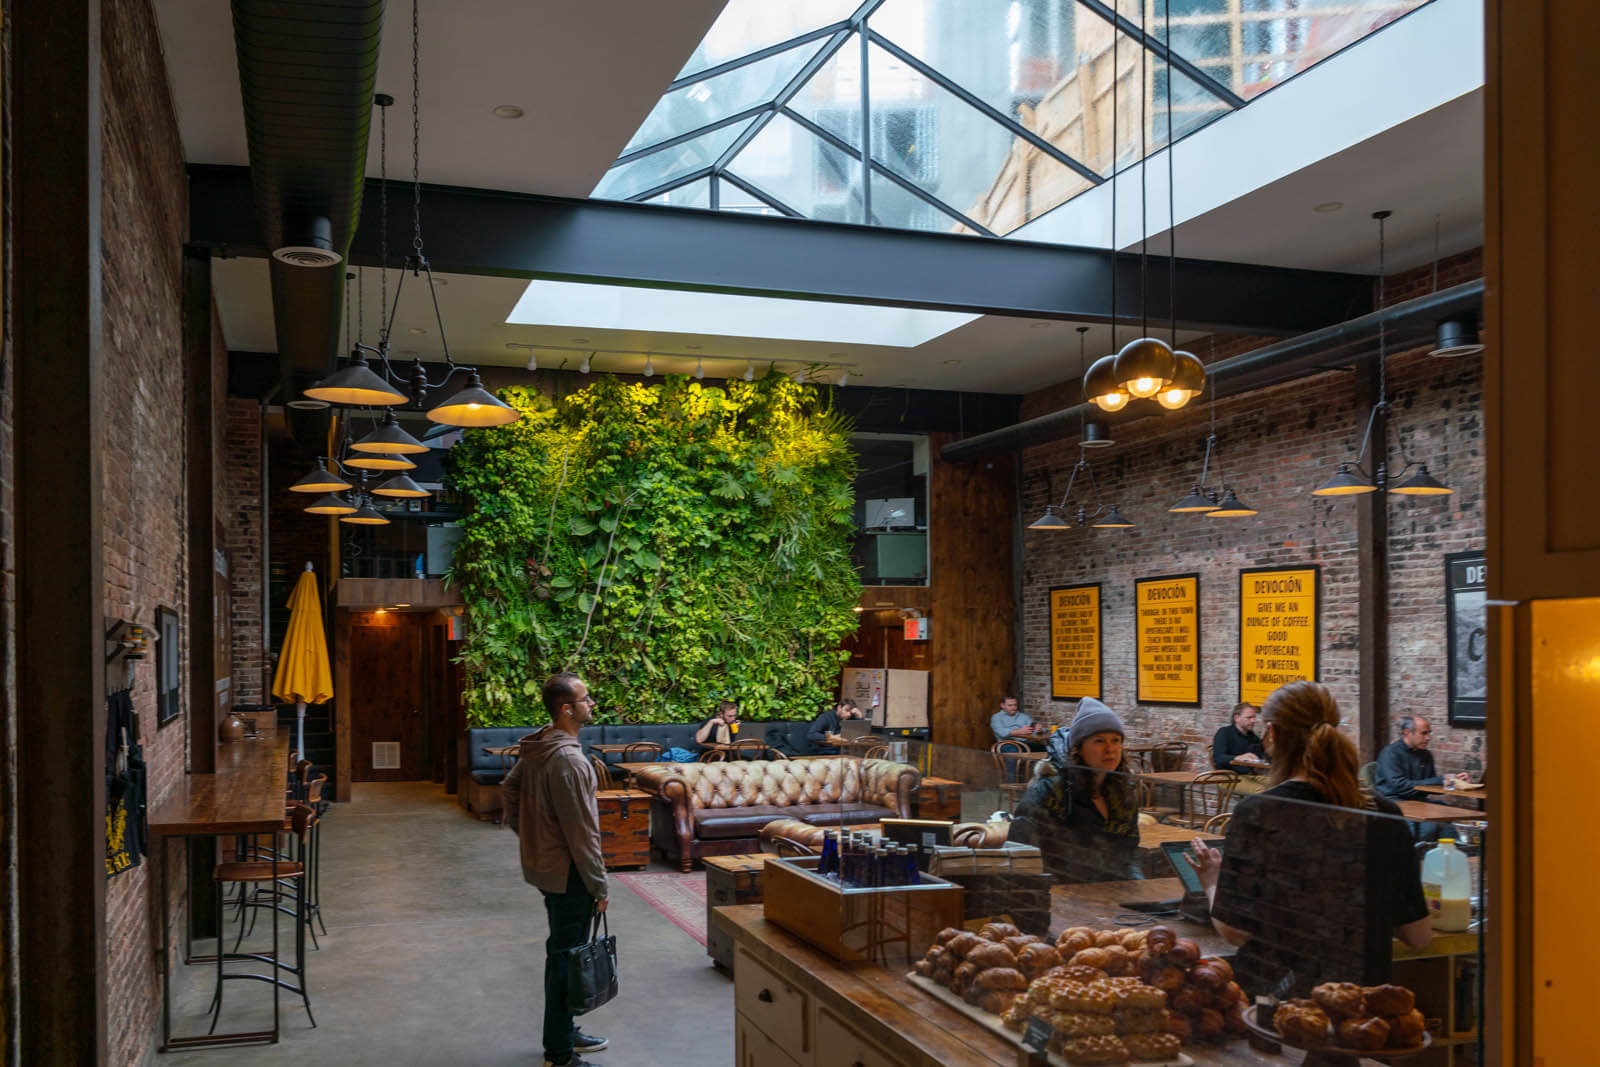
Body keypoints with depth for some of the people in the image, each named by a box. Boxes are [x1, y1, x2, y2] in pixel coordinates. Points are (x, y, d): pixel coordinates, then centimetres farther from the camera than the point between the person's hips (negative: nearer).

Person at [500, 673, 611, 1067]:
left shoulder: (535, 748, 5)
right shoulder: (568, 759, -25)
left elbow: (509, 789, 17)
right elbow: (582, 831, -23)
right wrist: (599, 887, -16)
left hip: (542, 864, 10)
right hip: (567, 874, -10)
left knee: (562, 952, 21)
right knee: (566, 958, 0)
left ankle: (563, 1032, 35)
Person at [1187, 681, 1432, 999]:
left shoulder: (1256, 813, -12)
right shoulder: (1384, 814, -2)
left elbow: (1234, 932, -8)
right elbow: (1419, 935, 4)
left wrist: (1212, 883, 11)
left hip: (1272, 993, -4)